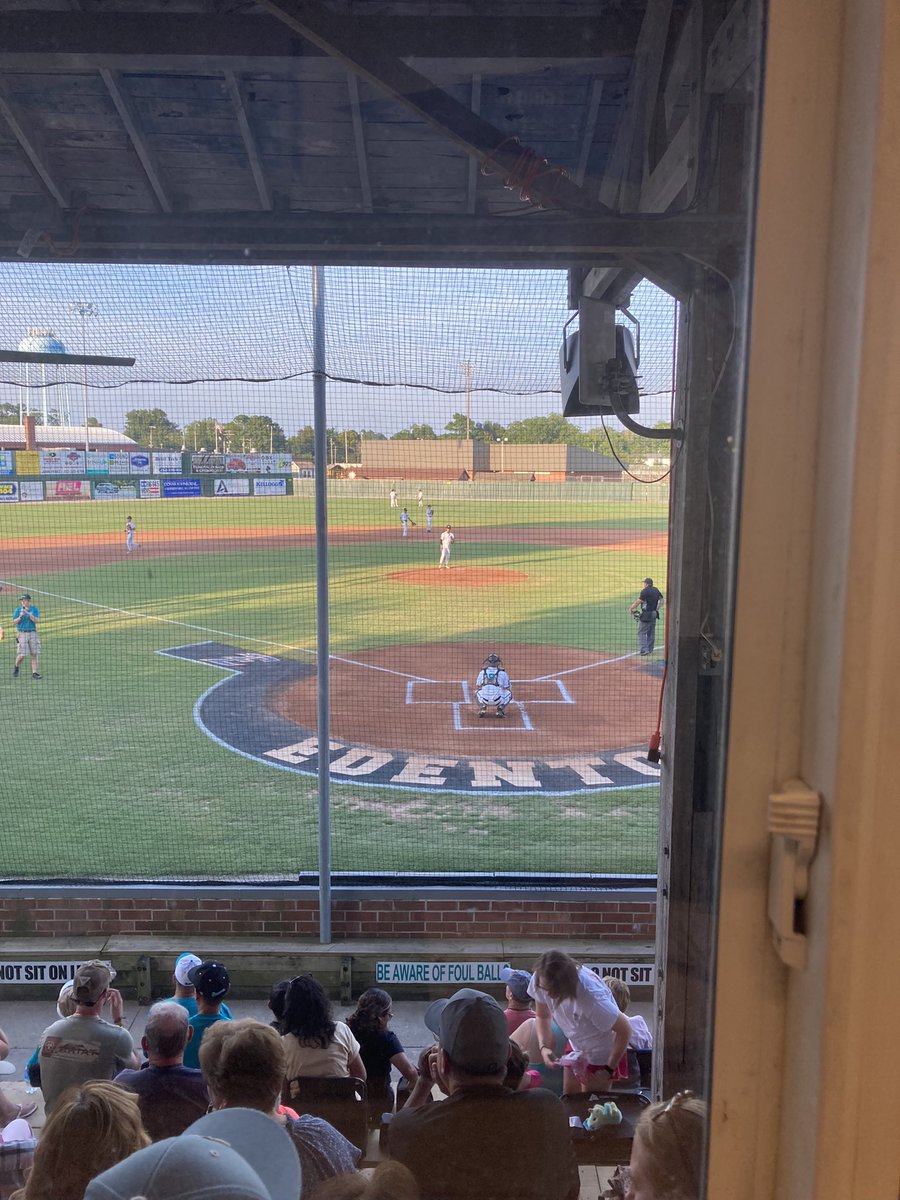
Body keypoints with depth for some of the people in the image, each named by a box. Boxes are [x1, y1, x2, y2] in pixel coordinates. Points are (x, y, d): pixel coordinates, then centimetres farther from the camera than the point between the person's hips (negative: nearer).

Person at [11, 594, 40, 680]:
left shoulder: (34, 609, 3)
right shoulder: (18, 610, 1)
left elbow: (36, 620, -9)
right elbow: (14, 622, -2)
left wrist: (28, 613, -21)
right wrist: (20, 616, -18)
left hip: (32, 633, 1)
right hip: (22, 633, -1)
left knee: (34, 654, -2)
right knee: (21, 655, -4)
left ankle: (34, 673, 4)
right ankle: (16, 666, 26)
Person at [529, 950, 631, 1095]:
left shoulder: (591, 997, -40)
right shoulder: (542, 981, -24)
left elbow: (624, 1030, -26)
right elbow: (542, 1016, -4)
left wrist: (609, 1069, -18)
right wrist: (544, 1047, -20)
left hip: (601, 1052, -5)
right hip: (575, 1047, 5)